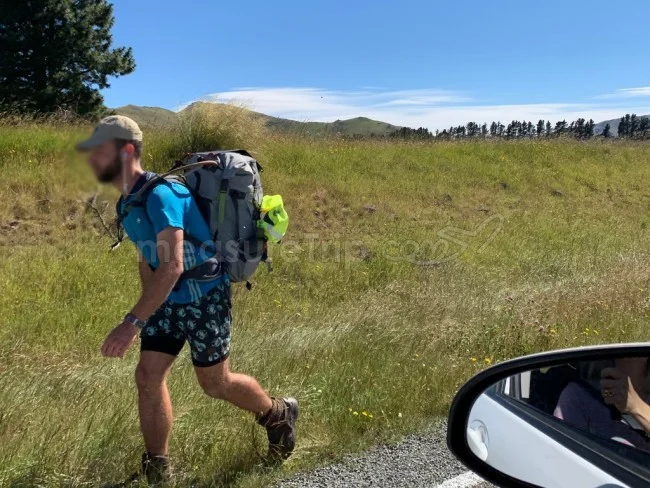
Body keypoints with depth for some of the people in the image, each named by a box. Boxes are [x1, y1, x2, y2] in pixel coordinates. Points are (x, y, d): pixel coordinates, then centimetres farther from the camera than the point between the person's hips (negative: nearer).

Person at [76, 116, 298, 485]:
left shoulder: (160, 194, -25)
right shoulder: (126, 204, 5)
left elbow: (172, 267, -33)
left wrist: (133, 323, -37)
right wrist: (147, 312, 20)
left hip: (205, 299, -8)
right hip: (169, 301, 8)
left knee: (215, 383, 6)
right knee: (148, 376, 3)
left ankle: (279, 415, 33)